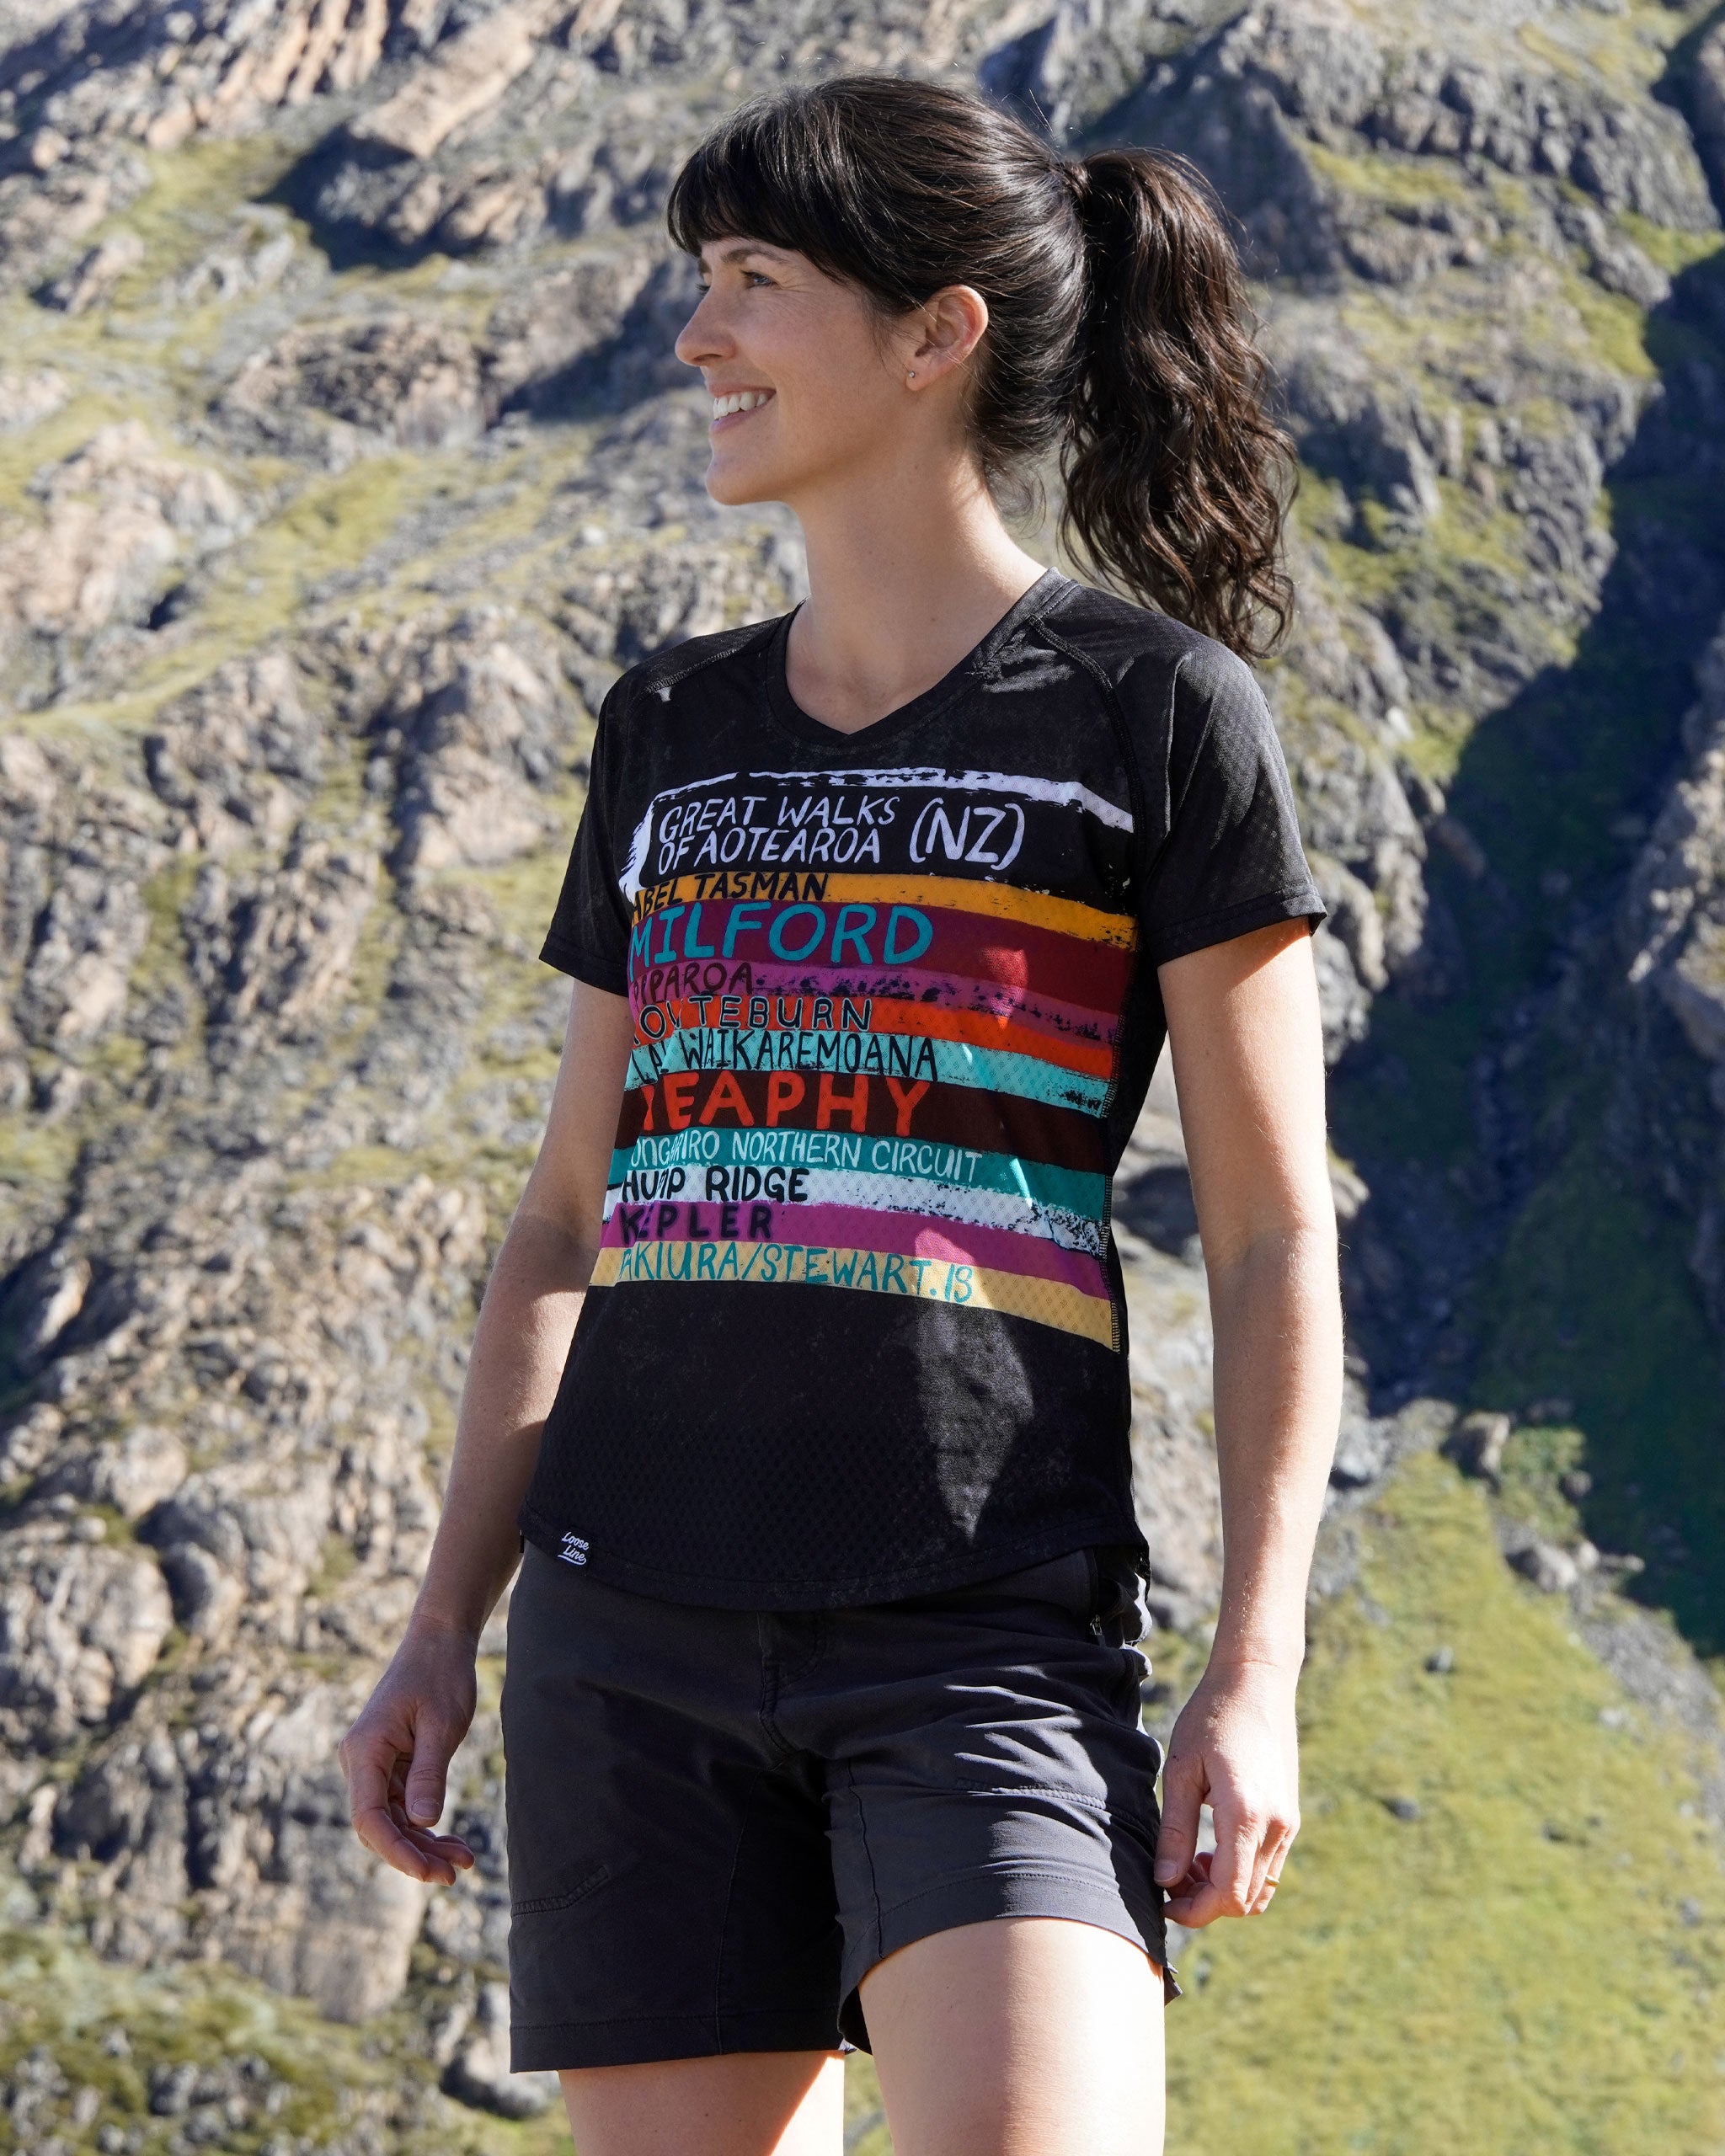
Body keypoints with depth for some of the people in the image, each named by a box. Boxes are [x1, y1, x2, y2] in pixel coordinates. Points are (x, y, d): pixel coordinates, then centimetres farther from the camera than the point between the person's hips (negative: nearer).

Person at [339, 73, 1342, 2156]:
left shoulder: (1152, 705, 2)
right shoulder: (672, 731, 16)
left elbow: (1276, 1234, 0)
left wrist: (1257, 1672, -8)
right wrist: (440, 1634, 14)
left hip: (990, 1623, -5)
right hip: (634, 1620, 5)